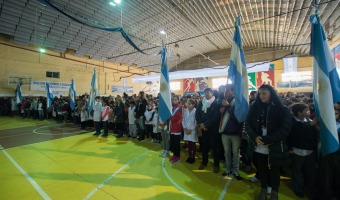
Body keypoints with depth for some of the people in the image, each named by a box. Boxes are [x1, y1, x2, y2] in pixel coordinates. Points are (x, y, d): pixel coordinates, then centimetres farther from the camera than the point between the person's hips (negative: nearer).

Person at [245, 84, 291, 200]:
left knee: (274, 171, 15)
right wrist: (255, 137, -15)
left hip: (275, 148, -2)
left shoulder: (282, 110, -6)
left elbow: (285, 129, -12)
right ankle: (263, 189, 37)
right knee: (262, 169, 15)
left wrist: (266, 140, -18)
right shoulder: (255, 107, 2)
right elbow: (248, 124, 1)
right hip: (259, 147, 2)